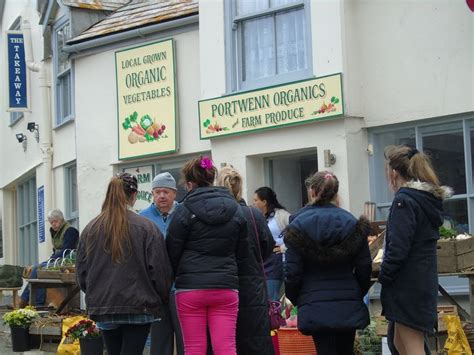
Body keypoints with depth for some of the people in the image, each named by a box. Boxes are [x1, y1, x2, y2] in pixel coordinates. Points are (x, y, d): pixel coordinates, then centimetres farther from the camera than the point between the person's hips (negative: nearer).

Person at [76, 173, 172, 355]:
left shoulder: (91, 229, 3)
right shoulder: (147, 227, -8)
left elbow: (81, 271, 6)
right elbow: (159, 270, -7)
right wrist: (162, 301, 7)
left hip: (103, 308, 4)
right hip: (138, 307, -4)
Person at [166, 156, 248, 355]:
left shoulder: (184, 210, -5)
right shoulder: (235, 209, 8)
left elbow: (172, 252, -2)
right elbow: (242, 251, 12)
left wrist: (170, 279, 13)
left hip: (190, 288, -3)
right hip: (226, 288, 3)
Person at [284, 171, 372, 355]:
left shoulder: (299, 225, -5)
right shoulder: (352, 223, 3)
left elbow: (292, 271, -6)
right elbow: (364, 266, 3)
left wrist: (294, 298, 10)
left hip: (315, 306, -3)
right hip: (349, 304, 3)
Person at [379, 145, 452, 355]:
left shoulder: (404, 200, -14)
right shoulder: (428, 199, 13)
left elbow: (398, 248, -21)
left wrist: (383, 277, -10)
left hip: (407, 284, -9)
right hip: (424, 280, 9)